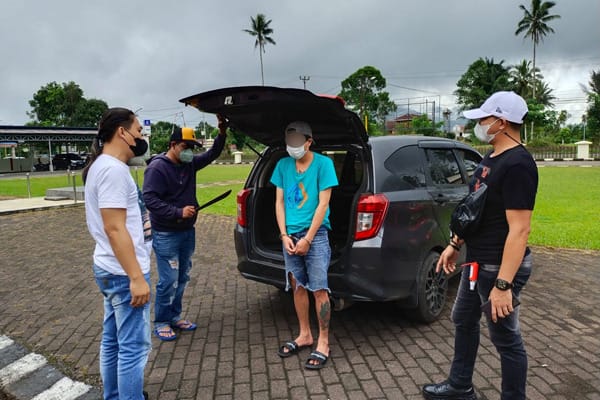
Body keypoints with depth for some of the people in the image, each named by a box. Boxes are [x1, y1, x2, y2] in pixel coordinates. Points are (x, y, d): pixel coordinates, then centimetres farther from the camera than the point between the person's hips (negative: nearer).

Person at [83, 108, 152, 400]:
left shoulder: (101, 165, 13)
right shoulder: (113, 169, -19)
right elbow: (114, 228, -25)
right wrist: (136, 277, -24)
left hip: (110, 269, 11)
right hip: (123, 273, -11)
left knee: (113, 340, 20)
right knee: (134, 347, -1)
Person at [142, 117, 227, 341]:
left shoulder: (190, 164, 6)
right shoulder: (157, 167, -15)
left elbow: (212, 154, 15)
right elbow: (150, 199, -21)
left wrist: (222, 133, 0)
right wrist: (178, 212, -26)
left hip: (187, 231, 7)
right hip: (166, 235, -7)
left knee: (182, 278, 15)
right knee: (169, 281, -4)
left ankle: (175, 316, 30)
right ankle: (161, 322, 14)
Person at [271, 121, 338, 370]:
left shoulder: (323, 163, -6)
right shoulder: (283, 165, 6)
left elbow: (323, 204, -10)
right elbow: (279, 202, 7)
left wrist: (307, 239, -12)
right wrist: (284, 235, -4)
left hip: (315, 234, -4)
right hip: (290, 235, 5)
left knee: (319, 289, -2)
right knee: (298, 287, 13)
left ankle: (323, 344, 11)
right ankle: (304, 335, 29)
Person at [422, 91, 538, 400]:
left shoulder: (517, 165, -21)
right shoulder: (491, 158, 9)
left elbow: (519, 230, -25)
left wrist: (503, 284, -27)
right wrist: (455, 244, 18)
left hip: (499, 267, -10)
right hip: (476, 261, 10)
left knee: (505, 339, 6)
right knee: (463, 320, 21)